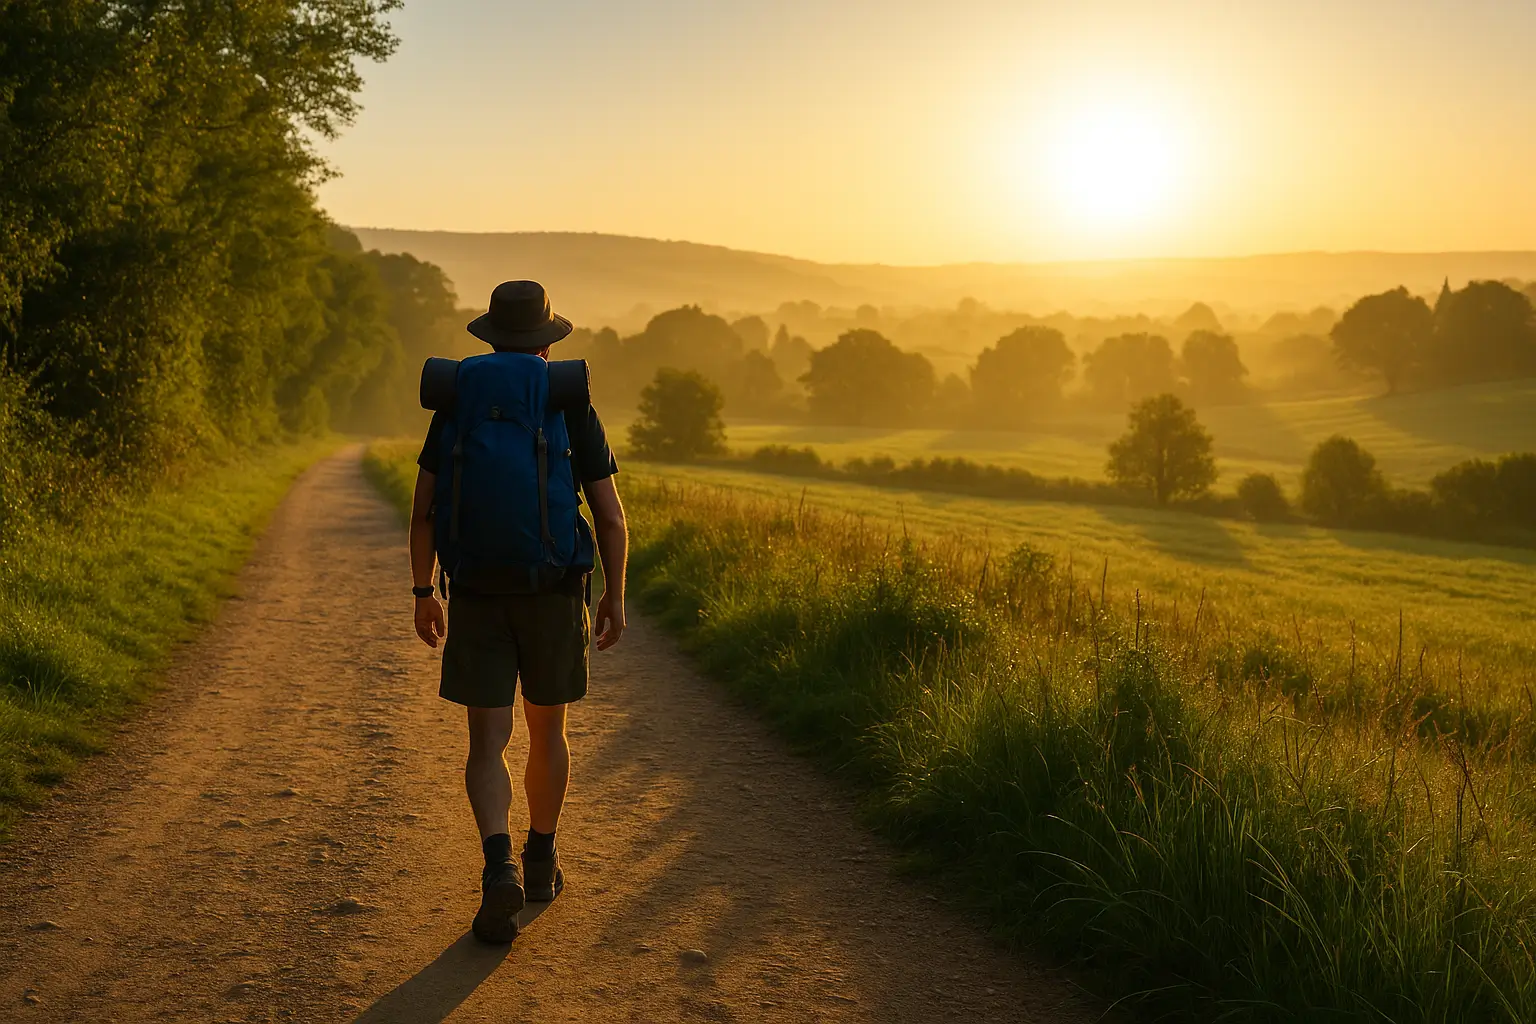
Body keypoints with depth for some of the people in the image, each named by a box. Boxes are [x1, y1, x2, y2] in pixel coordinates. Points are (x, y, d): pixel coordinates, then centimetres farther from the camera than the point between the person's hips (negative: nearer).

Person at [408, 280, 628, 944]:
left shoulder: (457, 407, 2)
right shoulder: (573, 409, -2)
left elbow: (424, 512, 0)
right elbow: (610, 517, -5)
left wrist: (422, 595, 10)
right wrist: (615, 596, 6)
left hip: (476, 596, 0)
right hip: (554, 593, 0)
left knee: (487, 744, 0)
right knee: (547, 731, 17)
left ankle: (499, 868, -20)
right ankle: (541, 862, 30)